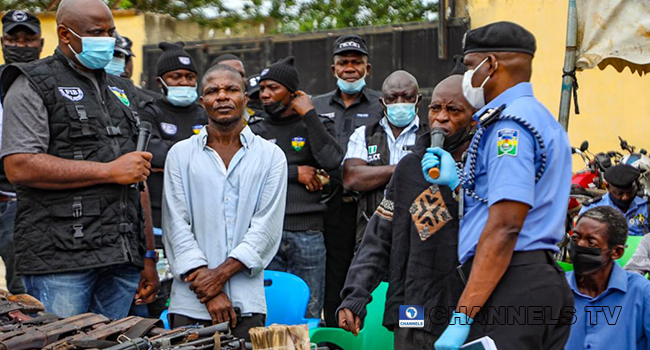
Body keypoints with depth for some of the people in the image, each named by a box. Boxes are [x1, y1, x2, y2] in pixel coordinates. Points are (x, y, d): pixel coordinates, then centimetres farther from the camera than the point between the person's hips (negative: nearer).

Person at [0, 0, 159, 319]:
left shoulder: (122, 92, 22)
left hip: (123, 258, 6)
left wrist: (148, 257, 16)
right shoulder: (33, 86, 0)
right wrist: (110, 170, -11)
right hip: (59, 258, -6)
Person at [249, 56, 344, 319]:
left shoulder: (316, 126, 10)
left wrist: (309, 114, -5)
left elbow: (332, 161, -10)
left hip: (308, 234, -1)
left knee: (309, 315, 3)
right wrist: (295, 173, -8)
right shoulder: (254, 132, 13)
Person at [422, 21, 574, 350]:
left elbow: (505, 227, -20)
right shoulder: (543, 119, 22)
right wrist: (455, 183, 22)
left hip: (511, 286, -10)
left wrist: (462, 316, -22)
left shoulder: (507, 122, -11)